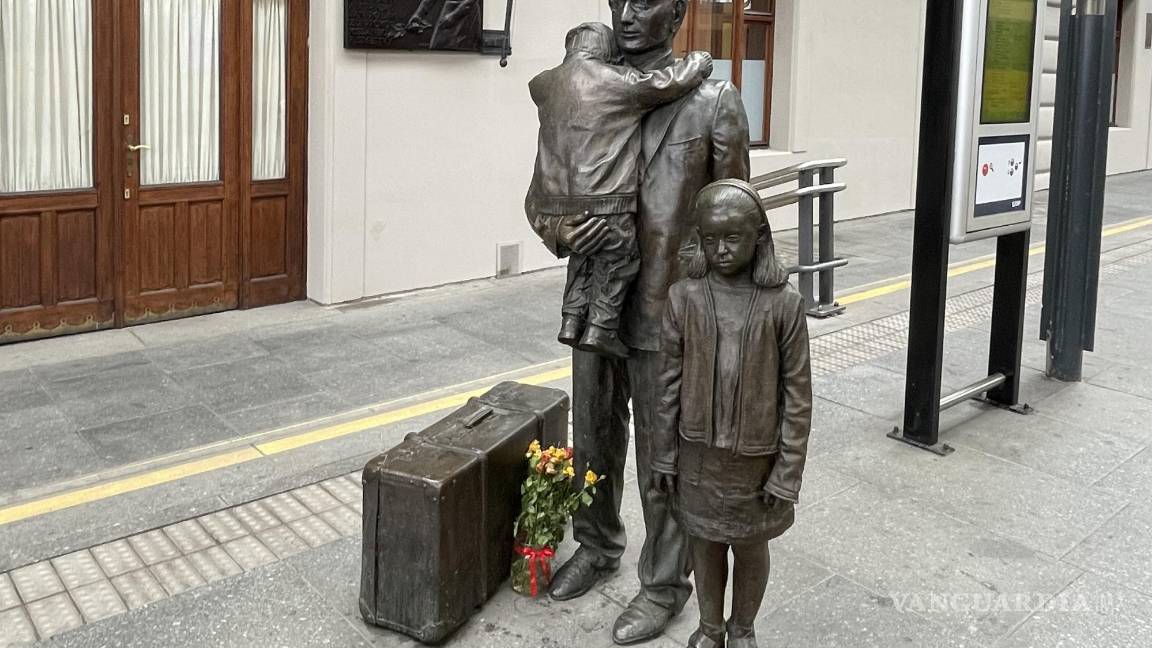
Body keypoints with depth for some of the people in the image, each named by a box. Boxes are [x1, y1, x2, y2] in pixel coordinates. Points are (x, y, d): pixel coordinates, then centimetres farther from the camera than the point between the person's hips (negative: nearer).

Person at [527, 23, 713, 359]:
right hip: (605, 208, -5)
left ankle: (573, 318, 19)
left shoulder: (544, 85, 13)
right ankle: (601, 325, 11)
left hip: (553, 209, 5)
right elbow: (699, 65, 3)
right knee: (620, 257, 19)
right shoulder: (622, 83, 0)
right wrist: (698, 61, 25)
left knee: (584, 254, 28)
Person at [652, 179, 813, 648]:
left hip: (756, 456, -1)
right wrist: (663, 455, 1)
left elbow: (796, 394, -9)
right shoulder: (684, 298, -9)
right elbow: (670, 383, -1)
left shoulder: (784, 304, -14)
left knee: (751, 545, 16)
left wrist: (788, 471, -8)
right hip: (699, 452, 2)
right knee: (705, 541, 18)